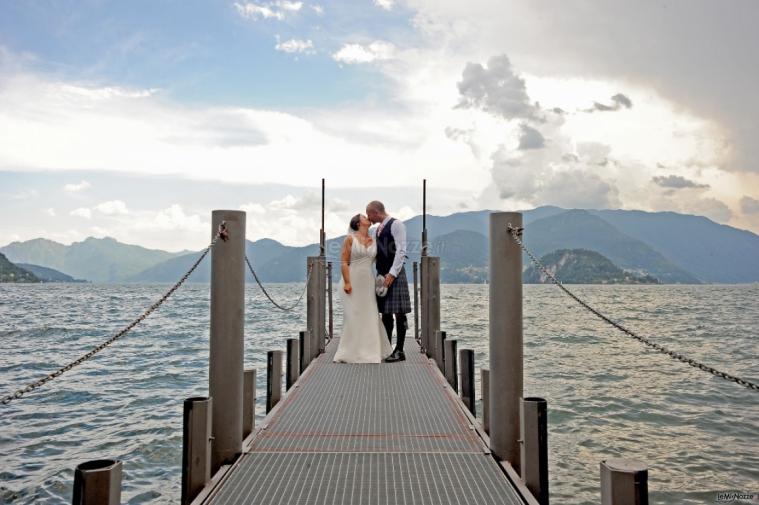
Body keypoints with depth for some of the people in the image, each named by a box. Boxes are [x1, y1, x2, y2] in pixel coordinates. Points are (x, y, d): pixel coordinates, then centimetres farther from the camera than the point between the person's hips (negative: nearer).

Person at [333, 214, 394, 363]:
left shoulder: (374, 241, 10)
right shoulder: (350, 239, -4)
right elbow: (344, 262, -8)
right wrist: (347, 282, -16)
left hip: (368, 282, 5)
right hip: (353, 281, -5)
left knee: (369, 317, 7)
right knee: (353, 316, -1)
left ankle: (369, 350, 19)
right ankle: (351, 352, 8)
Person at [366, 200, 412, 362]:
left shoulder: (396, 225, -8)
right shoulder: (378, 229, 17)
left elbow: (401, 251, -15)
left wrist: (392, 273, -21)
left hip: (394, 274, -8)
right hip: (382, 274, 8)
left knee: (399, 313, -3)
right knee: (385, 313, 10)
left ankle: (399, 351, 1)